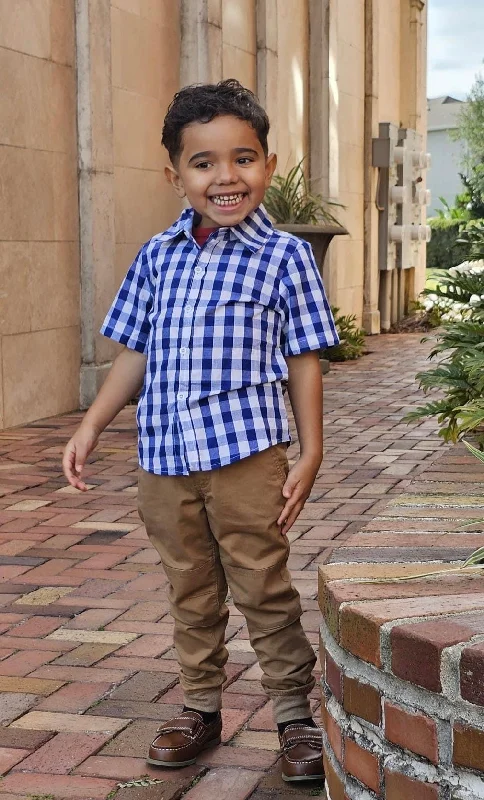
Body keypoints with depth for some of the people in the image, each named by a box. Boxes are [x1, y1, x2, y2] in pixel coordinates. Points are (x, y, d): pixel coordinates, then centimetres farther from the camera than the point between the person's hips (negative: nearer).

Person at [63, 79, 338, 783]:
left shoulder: (283, 256, -3)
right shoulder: (157, 256, 7)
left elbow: (303, 361, -1)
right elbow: (135, 354, 14)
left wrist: (310, 454, -5)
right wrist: (90, 428, 10)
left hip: (246, 457, -4)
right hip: (164, 460, 4)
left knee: (264, 591, 3)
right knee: (191, 593, 15)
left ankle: (296, 715, 18)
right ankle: (201, 708, 30)